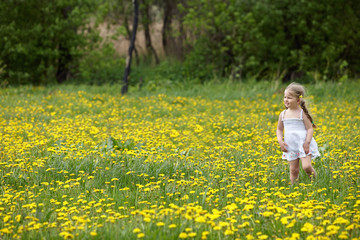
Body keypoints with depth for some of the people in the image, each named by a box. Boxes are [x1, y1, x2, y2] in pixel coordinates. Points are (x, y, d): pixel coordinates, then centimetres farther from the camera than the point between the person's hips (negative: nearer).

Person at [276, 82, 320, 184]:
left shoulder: (302, 113, -6)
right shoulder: (283, 114, 7)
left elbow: (310, 128, -6)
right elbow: (279, 129, 16)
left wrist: (307, 143, -17)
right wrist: (280, 141, -1)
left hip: (303, 144, -4)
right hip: (290, 147, 4)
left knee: (307, 167, -16)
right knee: (294, 170, 4)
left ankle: (315, 180, 10)